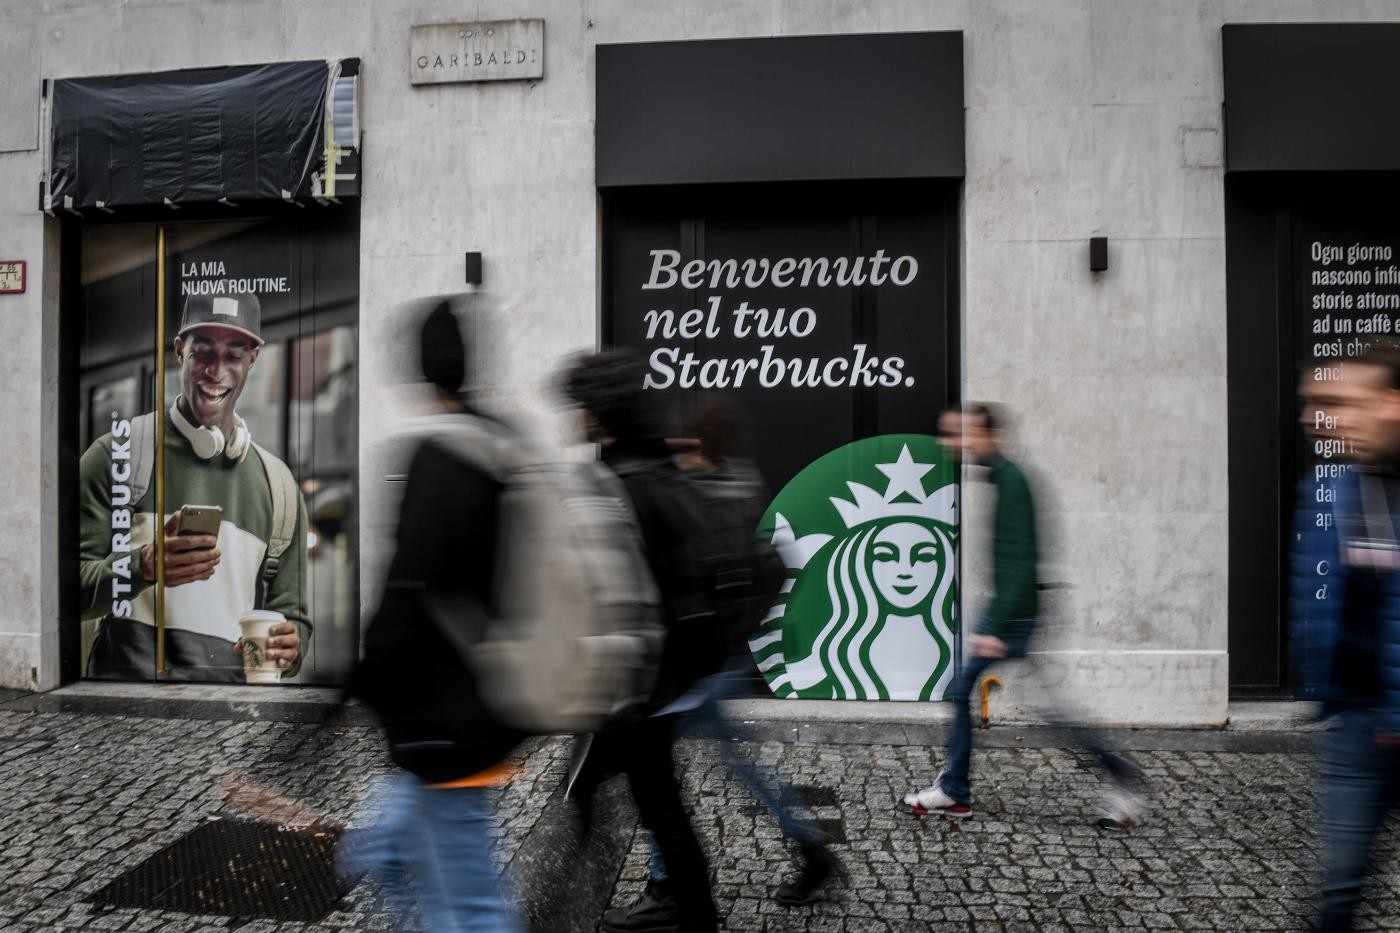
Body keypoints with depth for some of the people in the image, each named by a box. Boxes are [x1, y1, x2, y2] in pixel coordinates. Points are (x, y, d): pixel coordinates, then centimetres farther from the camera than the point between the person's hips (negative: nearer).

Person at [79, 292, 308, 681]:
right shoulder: (118, 452, 3)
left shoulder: (279, 485, 12)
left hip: (234, 685, 3)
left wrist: (288, 645, -5)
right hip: (127, 676, -3)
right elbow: (72, 592, 0)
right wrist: (143, 567, -18)